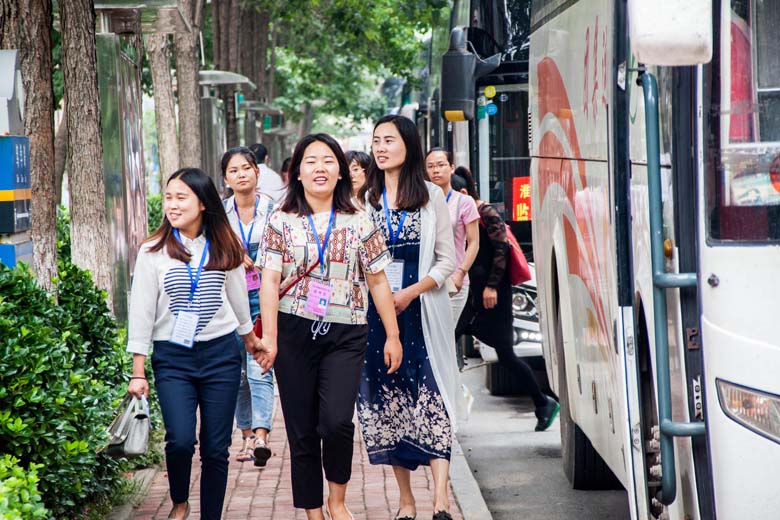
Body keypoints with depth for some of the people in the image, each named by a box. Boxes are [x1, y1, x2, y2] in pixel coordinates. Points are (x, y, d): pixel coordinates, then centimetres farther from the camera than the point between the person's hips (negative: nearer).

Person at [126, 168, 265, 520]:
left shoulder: (224, 249, 4)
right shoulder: (153, 252, -3)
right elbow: (141, 311, -1)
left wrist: (249, 337, 31)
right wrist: (138, 372, -2)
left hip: (221, 353, 2)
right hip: (172, 357, -2)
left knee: (216, 448, 2)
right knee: (180, 439, -15)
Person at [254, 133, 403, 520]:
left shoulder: (358, 223, 6)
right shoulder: (281, 221, 4)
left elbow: (378, 281, 8)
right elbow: (270, 280, -2)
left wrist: (392, 336, 6)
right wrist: (269, 337, -11)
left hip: (345, 335, -1)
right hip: (294, 332, 1)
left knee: (336, 422, -17)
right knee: (302, 431, 3)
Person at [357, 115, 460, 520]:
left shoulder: (431, 196, 3)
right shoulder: (363, 199, 9)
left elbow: (447, 260, 2)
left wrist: (412, 291, -10)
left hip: (422, 313, -2)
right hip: (375, 313, 2)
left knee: (431, 400, -12)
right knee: (386, 403, 3)